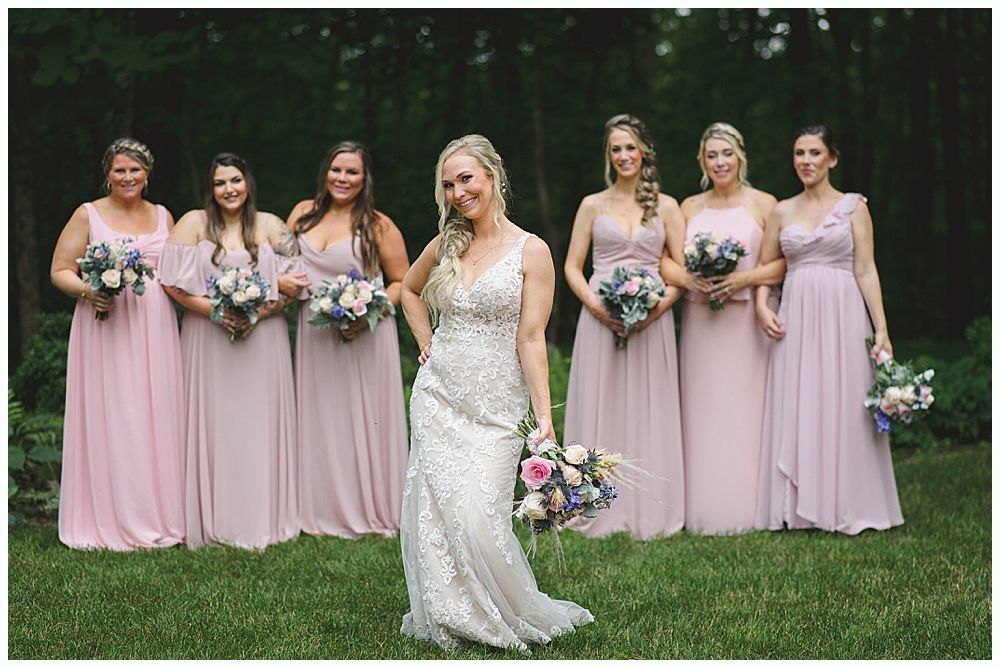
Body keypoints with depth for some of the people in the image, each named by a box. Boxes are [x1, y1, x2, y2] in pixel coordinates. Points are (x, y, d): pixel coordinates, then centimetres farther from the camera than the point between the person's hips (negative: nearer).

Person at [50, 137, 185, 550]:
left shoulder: (163, 216, 15)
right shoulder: (88, 215, 4)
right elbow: (59, 271, 2)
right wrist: (87, 292, -17)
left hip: (154, 331, 4)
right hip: (106, 329, -3)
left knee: (156, 419, 3)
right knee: (110, 420, -5)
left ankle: (160, 513, 10)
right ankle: (111, 519, 0)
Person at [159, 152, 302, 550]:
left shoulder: (271, 226, 7)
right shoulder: (195, 223, 3)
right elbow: (173, 282, -3)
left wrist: (260, 312, -12)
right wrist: (214, 310, -13)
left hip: (262, 336, 1)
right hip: (209, 339, -1)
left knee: (259, 424, 2)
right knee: (215, 424, -1)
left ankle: (262, 516, 10)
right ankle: (214, 520, 6)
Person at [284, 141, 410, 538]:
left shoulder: (378, 226, -5)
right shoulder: (304, 213, 7)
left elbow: (403, 282, -2)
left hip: (363, 337, -4)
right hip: (314, 336, 4)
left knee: (362, 419, 2)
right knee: (320, 420, 8)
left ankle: (369, 510, 13)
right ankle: (324, 510, 17)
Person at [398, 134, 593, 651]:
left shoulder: (531, 251, -5)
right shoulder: (445, 245, 8)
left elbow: (531, 340, -9)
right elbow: (409, 288, 29)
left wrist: (544, 417, -15)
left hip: (495, 405, -4)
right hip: (437, 396, 4)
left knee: (477, 519, -12)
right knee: (432, 511, 0)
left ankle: (518, 618, 9)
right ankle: (446, 622, 13)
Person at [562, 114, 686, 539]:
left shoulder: (665, 206, 8)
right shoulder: (593, 205, 8)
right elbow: (572, 267, 6)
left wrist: (660, 305, -11)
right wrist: (595, 305, -11)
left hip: (651, 322, 0)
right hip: (600, 320, 0)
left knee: (649, 413, 1)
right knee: (600, 410, -1)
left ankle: (649, 512, 7)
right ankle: (602, 510, 5)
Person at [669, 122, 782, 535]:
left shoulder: (763, 205, 3)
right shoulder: (689, 208, 13)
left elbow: (785, 264, -3)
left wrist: (744, 278, -17)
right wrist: (687, 279, -12)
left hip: (748, 320, -3)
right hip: (700, 322, 3)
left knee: (745, 411, -4)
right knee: (702, 412, 2)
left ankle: (744, 508, 2)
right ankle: (702, 511, 7)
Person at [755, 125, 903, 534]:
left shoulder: (853, 206, 3)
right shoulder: (783, 211, 11)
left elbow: (866, 270, -2)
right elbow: (765, 268, 16)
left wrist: (882, 329, -8)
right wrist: (762, 306, -3)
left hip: (841, 316, -3)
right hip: (795, 317, 3)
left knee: (843, 408, -2)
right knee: (795, 410, 2)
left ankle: (844, 506, 6)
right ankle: (799, 506, 8)